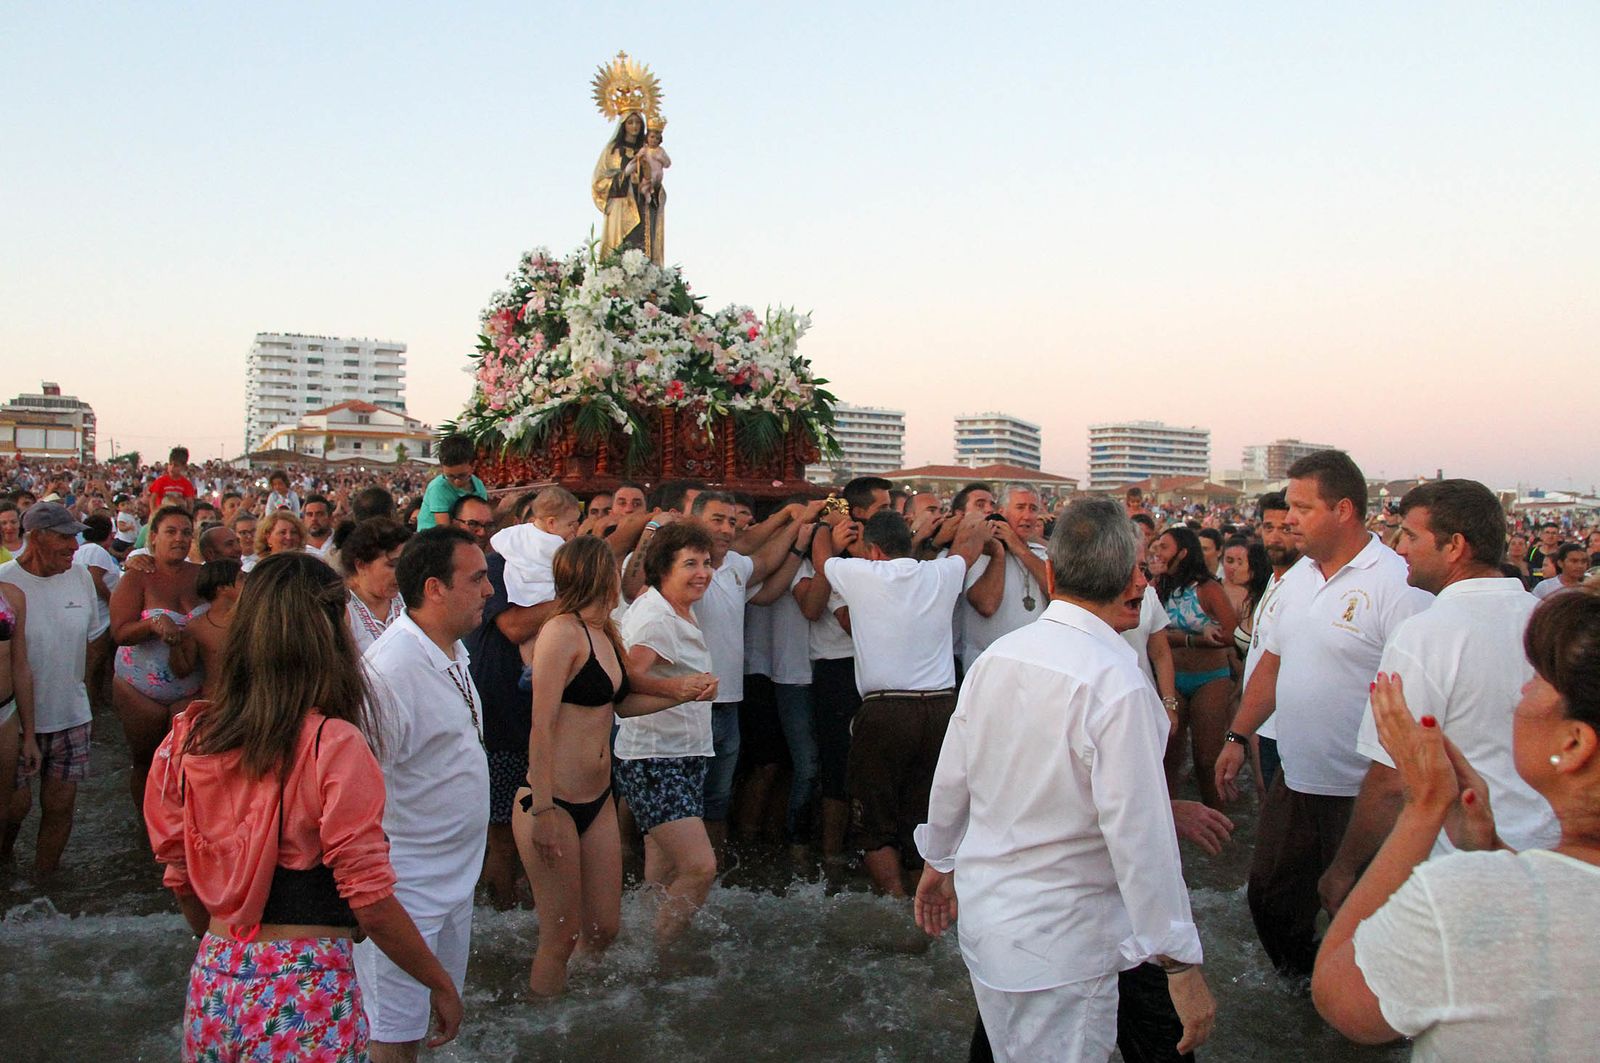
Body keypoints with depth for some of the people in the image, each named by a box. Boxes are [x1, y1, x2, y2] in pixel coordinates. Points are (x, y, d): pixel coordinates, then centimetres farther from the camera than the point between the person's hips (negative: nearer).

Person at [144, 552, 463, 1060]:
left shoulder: (190, 738, -1)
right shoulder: (334, 745, -18)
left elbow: (179, 875, 9)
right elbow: (370, 899, -17)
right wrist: (441, 985, -4)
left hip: (212, 982, 5)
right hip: (306, 991, -5)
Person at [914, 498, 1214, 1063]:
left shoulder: (997, 655, -2)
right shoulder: (1116, 683, -23)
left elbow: (951, 777, 7)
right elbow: (1138, 831, -23)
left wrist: (939, 861, 24)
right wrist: (1181, 963, -14)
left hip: (982, 911, 6)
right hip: (1061, 941, -6)